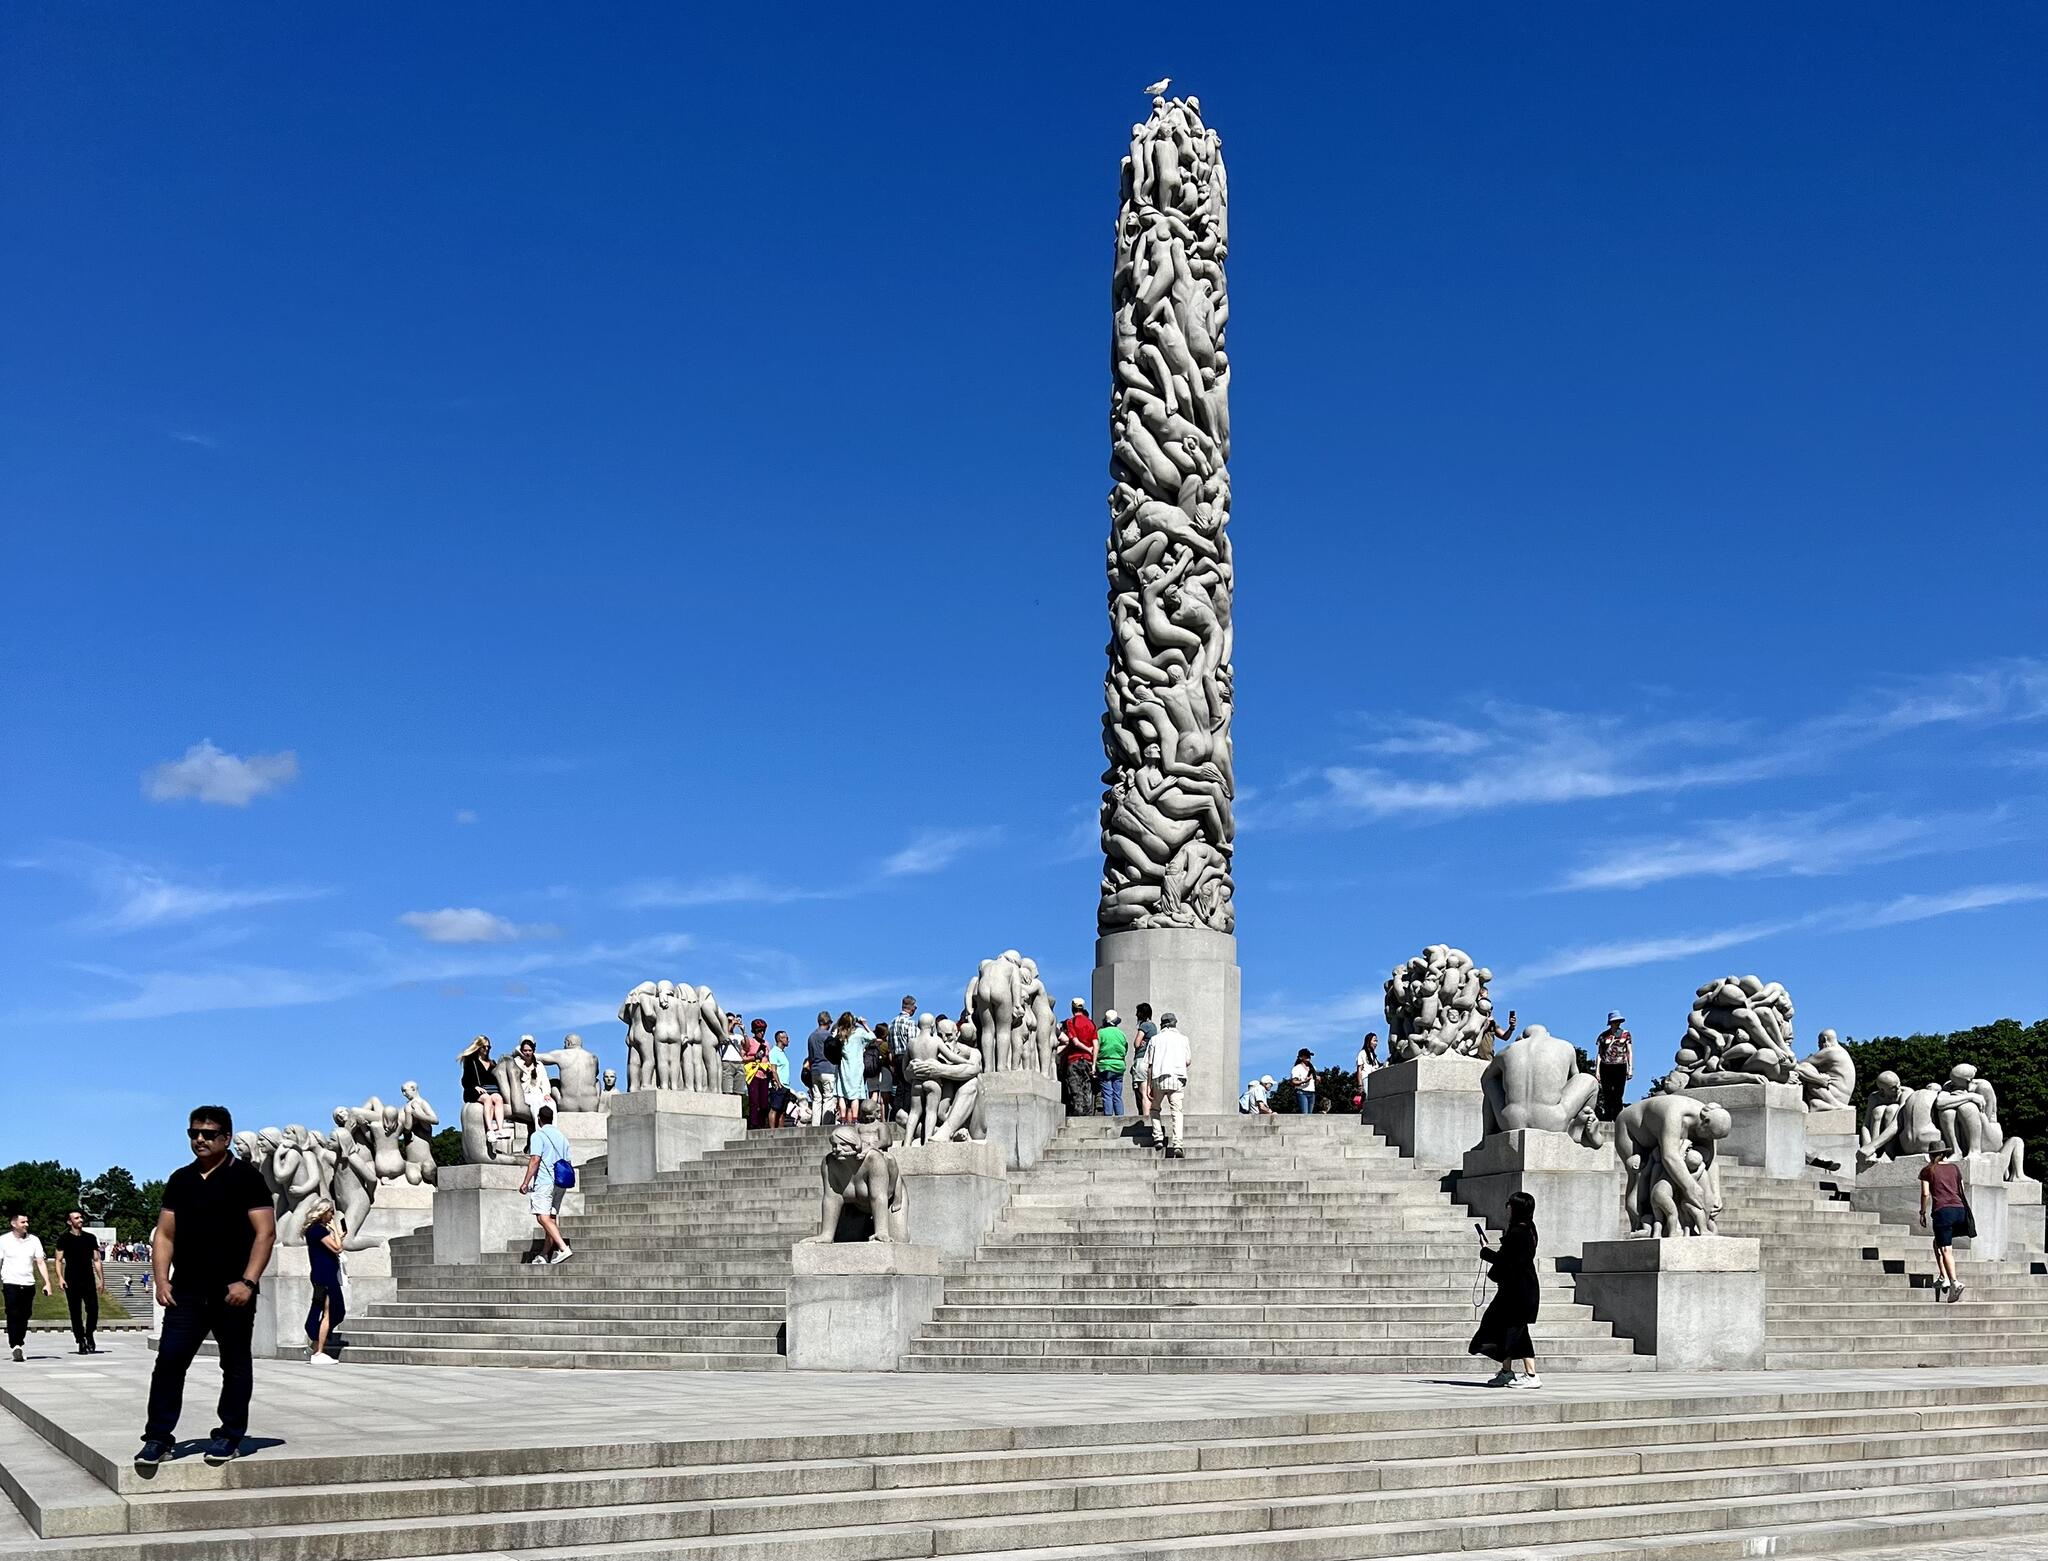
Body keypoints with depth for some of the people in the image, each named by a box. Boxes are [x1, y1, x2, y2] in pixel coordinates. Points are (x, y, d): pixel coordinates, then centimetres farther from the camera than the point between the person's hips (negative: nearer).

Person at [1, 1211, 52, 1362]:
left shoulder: (34, 1240, 8)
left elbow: (41, 1263, 8)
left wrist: (47, 1283, 0)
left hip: (28, 1285, 3)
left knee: (24, 1318, 6)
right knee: (13, 1316, -12)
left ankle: (19, 1346, 16)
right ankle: (15, 1346, -16)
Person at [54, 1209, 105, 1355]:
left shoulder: (91, 1238, 12)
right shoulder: (64, 1239, 4)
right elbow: (59, 1260, 1)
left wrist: (102, 1280, 10)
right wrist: (60, 1278, -13)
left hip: (89, 1280, 2)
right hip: (72, 1281, -2)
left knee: (93, 1310, -9)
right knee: (76, 1313, 0)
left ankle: (89, 1336, 12)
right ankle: (81, 1342, 7)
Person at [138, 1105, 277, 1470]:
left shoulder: (246, 1177, -3)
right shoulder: (180, 1180, 13)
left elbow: (265, 1233, -8)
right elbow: (165, 1234, 15)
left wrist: (247, 1281, -17)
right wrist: (161, 1280, 1)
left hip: (232, 1293, -4)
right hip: (186, 1292, 4)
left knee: (235, 1366, 5)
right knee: (168, 1361, -2)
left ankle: (230, 1437, 15)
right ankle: (158, 1437, 4)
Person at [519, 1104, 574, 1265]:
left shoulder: (538, 1136, -5)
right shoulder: (562, 1137, 17)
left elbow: (535, 1160, -15)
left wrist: (526, 1182, -12)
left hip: (544, 1181, -8)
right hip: (561, 1183, 8)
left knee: (543, 1218, -13)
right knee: (552, 1218, 12)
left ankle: (564, 1248, -27)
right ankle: (544, 1255, 15)